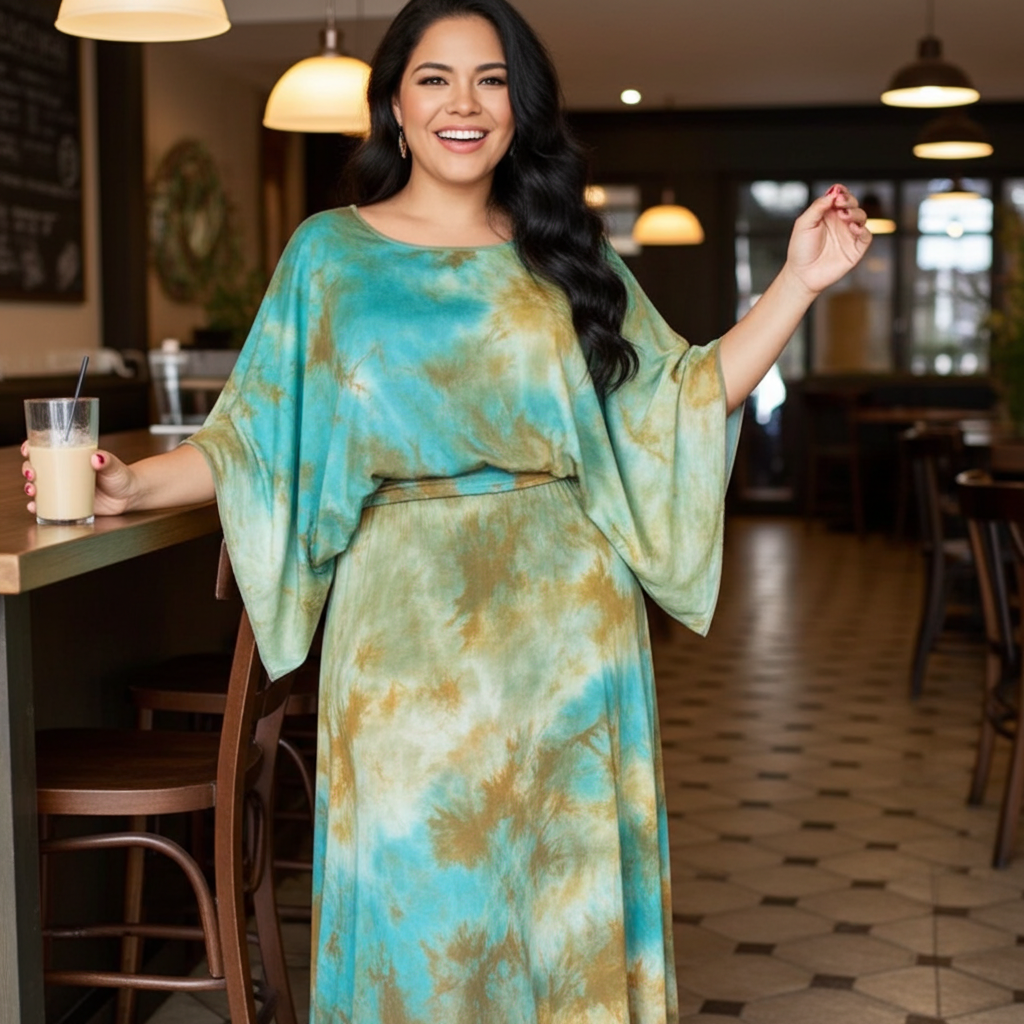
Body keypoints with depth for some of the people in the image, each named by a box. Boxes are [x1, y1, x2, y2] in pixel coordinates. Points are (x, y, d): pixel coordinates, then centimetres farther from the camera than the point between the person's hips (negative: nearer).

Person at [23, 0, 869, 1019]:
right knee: (416, 886, 4)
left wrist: (798, 282, 3)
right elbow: (259, 437, 3)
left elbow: (679, 404, 8)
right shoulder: (329, 254, 6)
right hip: (406, 624, -1)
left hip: (561, 622, 2)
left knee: (563, 881, 7)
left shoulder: (564, 259, 10)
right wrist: (133, 484, -12)